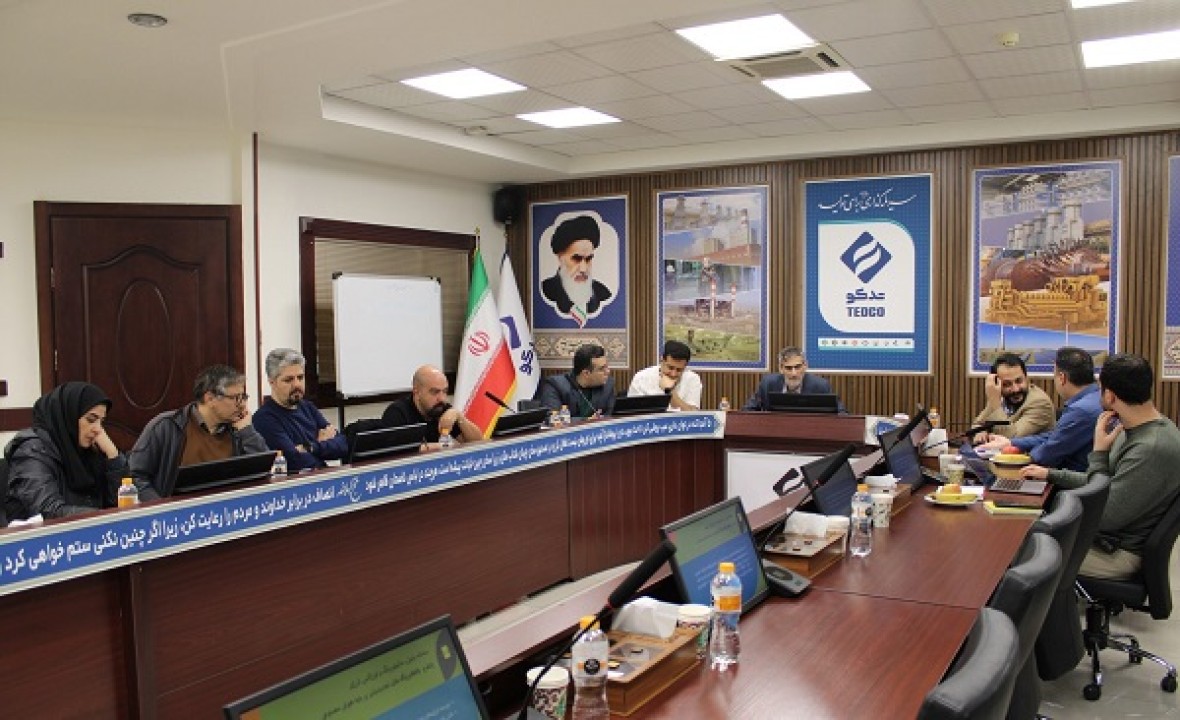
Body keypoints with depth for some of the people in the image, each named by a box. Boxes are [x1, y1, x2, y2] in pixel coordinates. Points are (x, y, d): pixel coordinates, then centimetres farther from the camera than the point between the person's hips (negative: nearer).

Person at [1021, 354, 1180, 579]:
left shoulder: (1152, 449, -29)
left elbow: (1105, 517, -25)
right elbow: (1104, 484, 17)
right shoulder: (1135, 429, 3)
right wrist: (1051, 475, 11)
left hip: (1117, 552, -9)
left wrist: (1099, 452, -21)